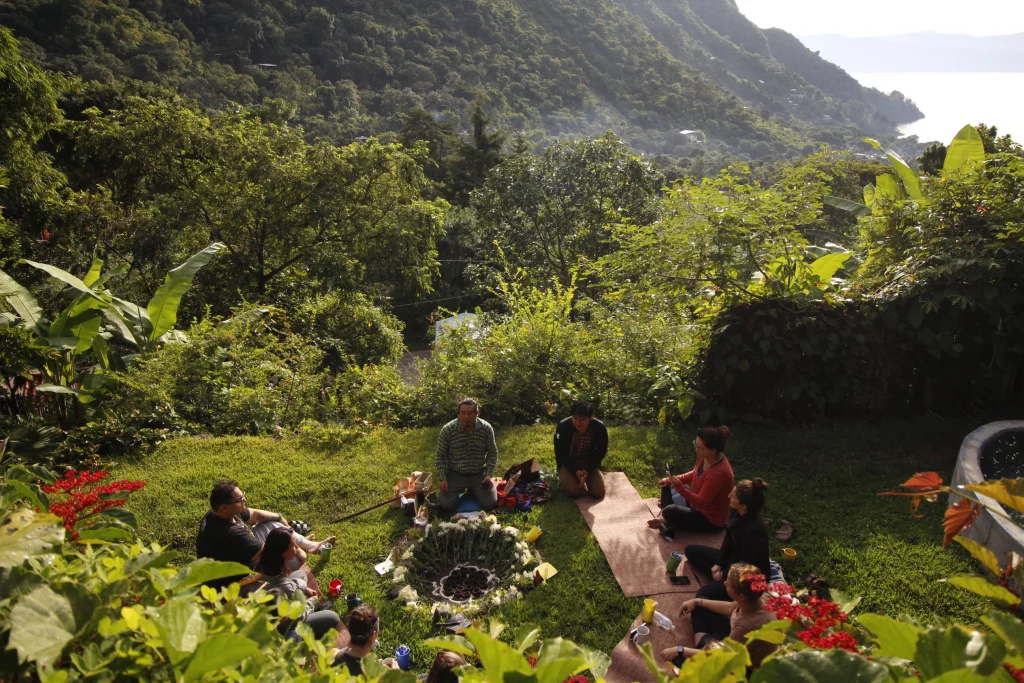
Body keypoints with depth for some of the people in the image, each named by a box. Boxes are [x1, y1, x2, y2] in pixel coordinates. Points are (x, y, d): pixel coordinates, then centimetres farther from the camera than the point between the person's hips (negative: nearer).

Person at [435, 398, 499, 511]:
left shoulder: (487, 429, -10)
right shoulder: (447, 430, -15)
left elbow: (492, 453, 3)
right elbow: (440, 456, -5)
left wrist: (488, 475, -9)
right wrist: (443, 479, -13)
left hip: (479, 474, 1)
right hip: (455, 475, -1)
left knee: (490, 504, -13)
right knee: (446, 505, -17)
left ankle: (472, 490, 21)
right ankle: (459, 490, 19)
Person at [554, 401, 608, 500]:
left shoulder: (599, 428, -21)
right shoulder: (563, 426, -25)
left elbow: (601, 451, -7)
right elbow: (560, 453, -13)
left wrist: (587, 470, -19)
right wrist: (575, 470, -23)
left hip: (589, 464, 2)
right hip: (568, 463, -2)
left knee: (599, 492, -16)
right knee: (573, 490, -26)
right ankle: (564, 478, 9)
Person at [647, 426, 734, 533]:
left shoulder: (719, 473, -35)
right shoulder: (705, 456, -9)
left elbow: (700, 502, -31)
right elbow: (695, 474, 12)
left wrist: (679, 486, -40)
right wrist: (673, 480, 3)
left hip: (711, 520, -9)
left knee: (669, 512, -25)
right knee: (667, 486, 14)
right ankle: (664, 518, 5)